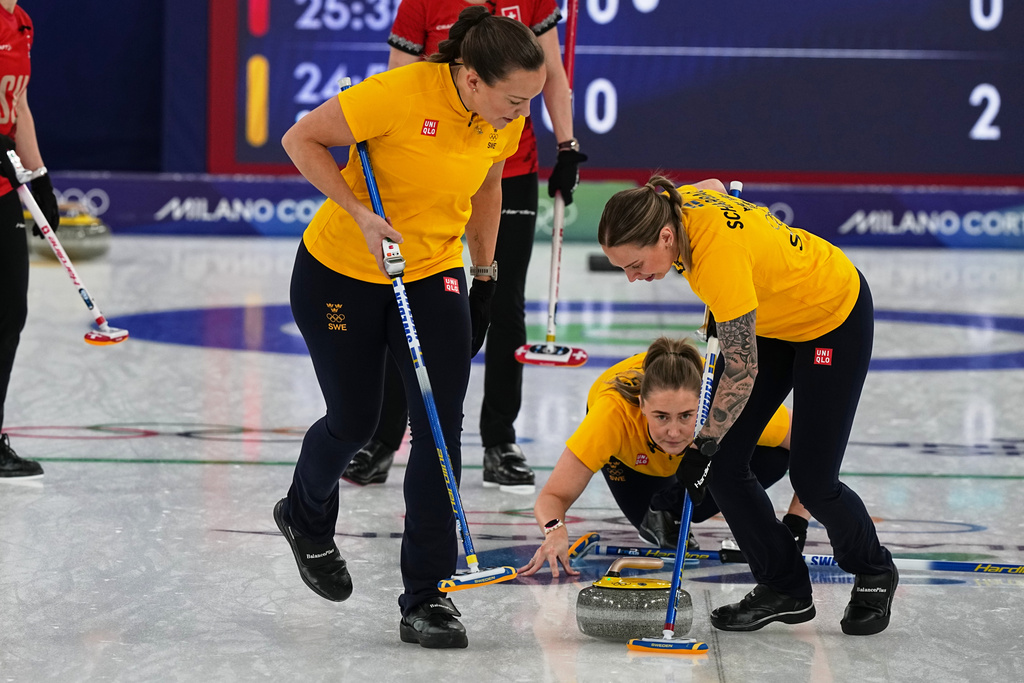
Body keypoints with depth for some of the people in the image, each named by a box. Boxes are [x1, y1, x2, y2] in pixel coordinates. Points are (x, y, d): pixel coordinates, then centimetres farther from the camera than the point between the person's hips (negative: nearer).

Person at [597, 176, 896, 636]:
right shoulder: (674, 204, -19)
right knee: (724, 465, -2)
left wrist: (703, 446, -25)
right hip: (770, 317, 8)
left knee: (812, 481, -5)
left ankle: (874, 573, 24)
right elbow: (713, 187, 7)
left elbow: (742, 373, -32)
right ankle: (784, 589, 11)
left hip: (835, 317, -8)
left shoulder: (721, 254, -40)